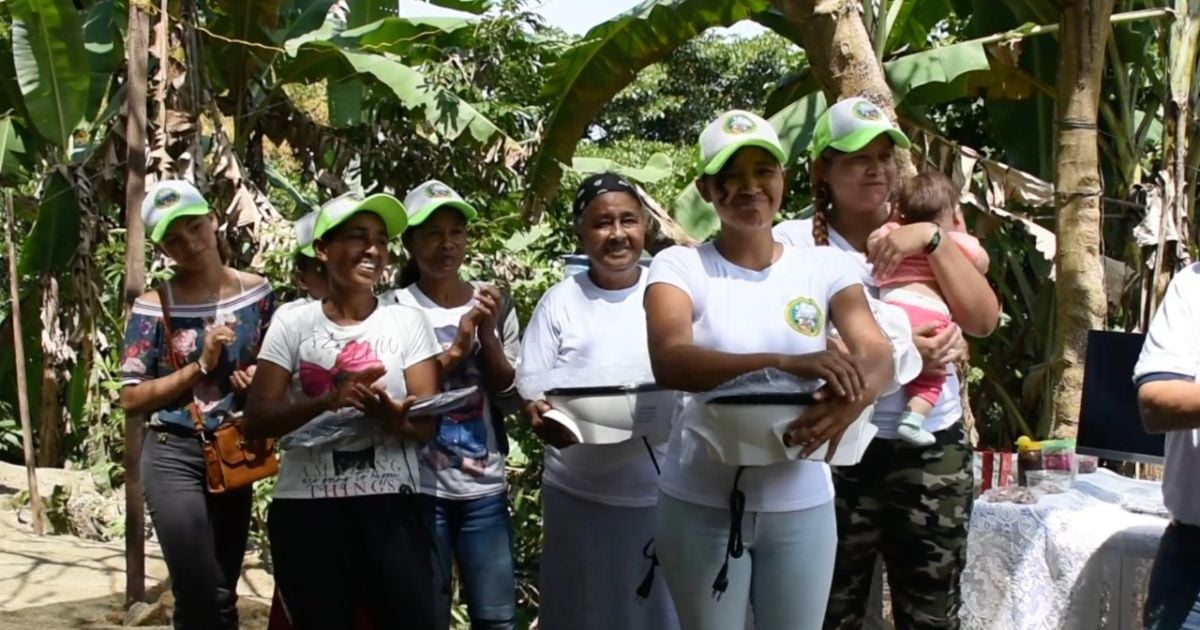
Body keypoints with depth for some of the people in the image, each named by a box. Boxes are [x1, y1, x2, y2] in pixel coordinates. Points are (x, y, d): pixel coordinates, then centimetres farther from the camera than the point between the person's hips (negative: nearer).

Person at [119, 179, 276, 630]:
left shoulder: (257, 292, 2)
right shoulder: (154, 307, -7)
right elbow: (131, 398, -8)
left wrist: (260, 378, -8)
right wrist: (201, 366, -17)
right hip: (175, 457, -4)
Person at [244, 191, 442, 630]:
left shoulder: (407, 321, 3)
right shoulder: (293, 323, 3)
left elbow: (426, 423, -2)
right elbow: (256, 421, -3)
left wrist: (391, 414, -25)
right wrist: (329, 400, -19)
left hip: (389, 507, 0)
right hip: (306, 510, 1)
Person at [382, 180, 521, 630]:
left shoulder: (493, 303, 5)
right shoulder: (395, 308, -4)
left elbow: (511, 399, 3)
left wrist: (488, 333, -11)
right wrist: (456, 347, -18)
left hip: (486, 490, 3)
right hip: (421, 489, -2)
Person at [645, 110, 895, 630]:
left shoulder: (824, 266, 1)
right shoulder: (680, 266, -6)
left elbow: (878, 355, -11)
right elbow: (669, 362, -23)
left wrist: (852, 398, -36)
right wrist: (785, 362, -38)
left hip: (802, 505, 2)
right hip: (701, 504, -2)